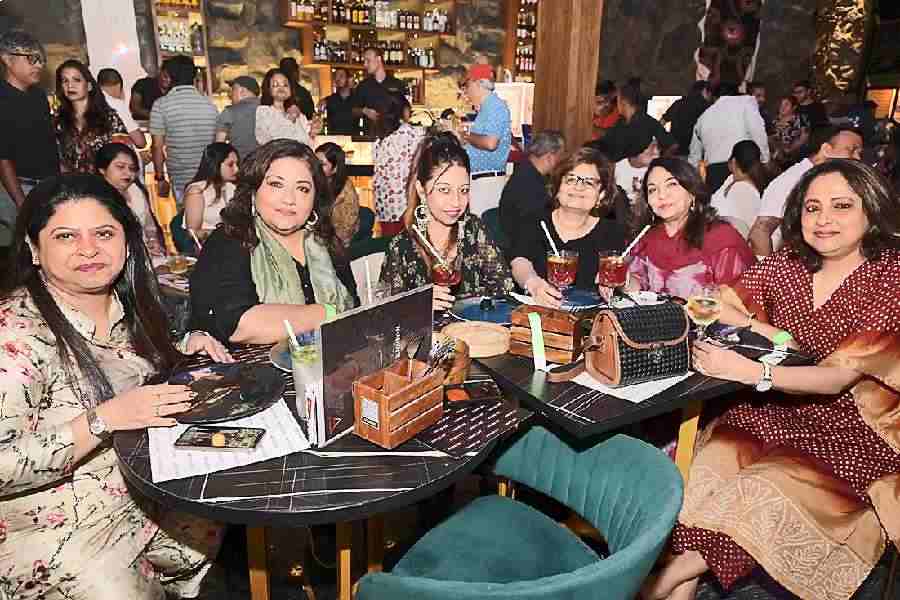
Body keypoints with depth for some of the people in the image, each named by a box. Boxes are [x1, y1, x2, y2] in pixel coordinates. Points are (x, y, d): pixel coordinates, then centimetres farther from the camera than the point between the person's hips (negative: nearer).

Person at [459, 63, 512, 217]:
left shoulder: (495, 105, -12)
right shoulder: (487, 106, 18)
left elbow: (490, 143, -24)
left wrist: (467, 136, -10)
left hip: (488, 180, -10)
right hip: (478, 179, 10)